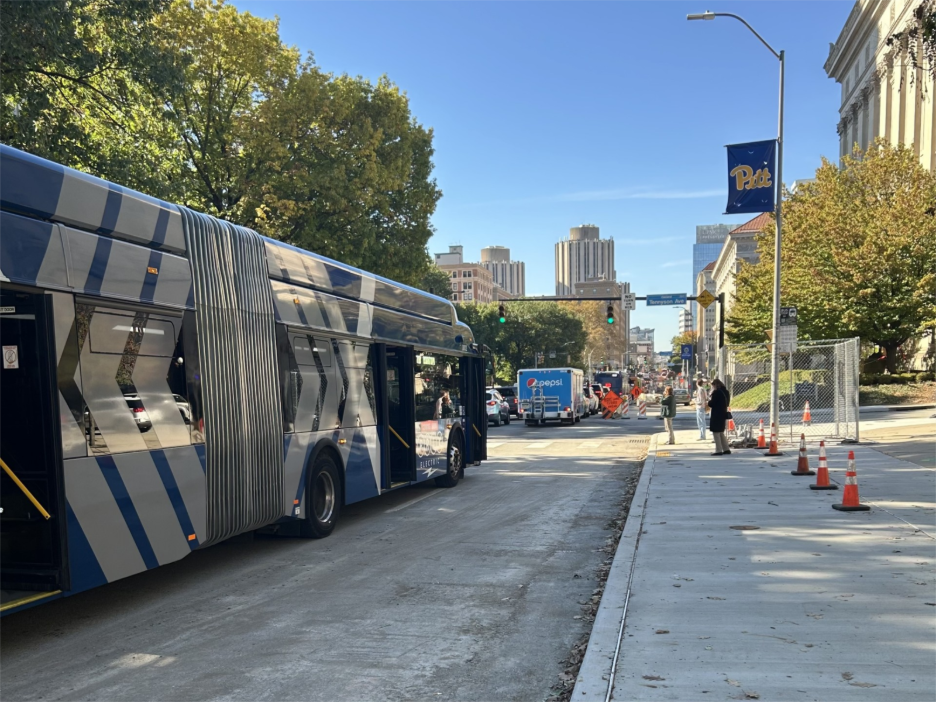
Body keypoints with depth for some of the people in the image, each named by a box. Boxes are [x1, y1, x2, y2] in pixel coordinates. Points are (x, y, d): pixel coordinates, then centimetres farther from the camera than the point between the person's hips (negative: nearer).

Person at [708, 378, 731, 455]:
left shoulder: (716, 392, -16)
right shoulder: (725, 392, 10)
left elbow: (711, 404, -18)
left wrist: (709, 400, 5)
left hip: (716, 415, -9)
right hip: (723, 414, 9)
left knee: (716, 432, -3)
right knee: (721, 432, 19)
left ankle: (719, 450, -5)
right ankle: (726, 449, 20)